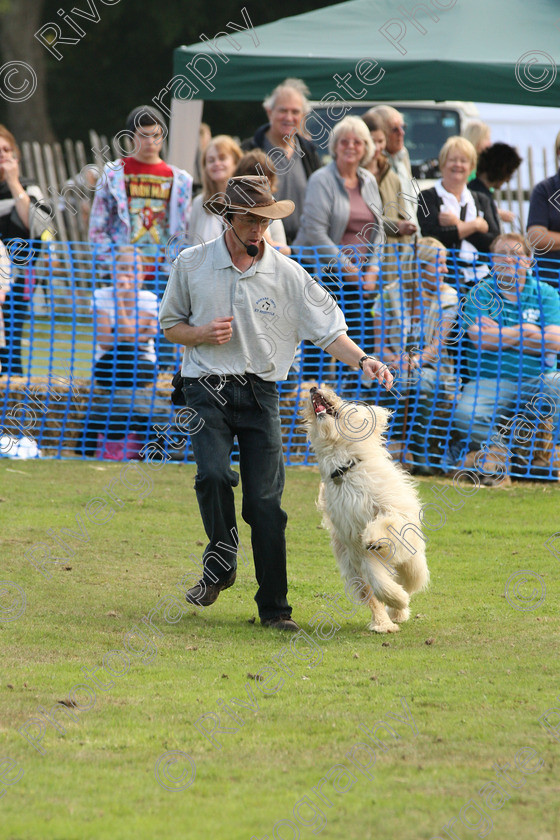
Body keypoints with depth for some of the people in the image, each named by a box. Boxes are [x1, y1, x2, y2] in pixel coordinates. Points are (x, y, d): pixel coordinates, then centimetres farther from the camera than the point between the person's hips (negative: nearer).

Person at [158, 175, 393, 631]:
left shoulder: (286, 273, 2)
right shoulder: (192, 265, 4)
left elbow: (327, 328, 1)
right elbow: (171, 325, 14)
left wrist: (362, 360, -16)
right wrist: (202, 334, -7)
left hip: (259, 392, 0)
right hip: (207, 388, 0)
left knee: (265, 499, -6)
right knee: (213, 476, -23)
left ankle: (274, 606, 0)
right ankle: (220, 564, 2)